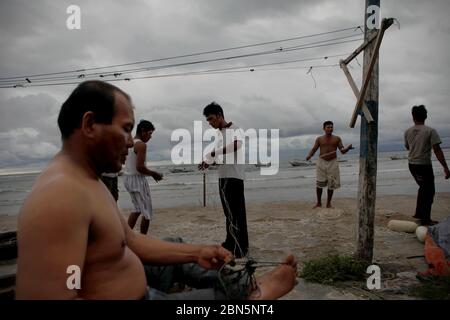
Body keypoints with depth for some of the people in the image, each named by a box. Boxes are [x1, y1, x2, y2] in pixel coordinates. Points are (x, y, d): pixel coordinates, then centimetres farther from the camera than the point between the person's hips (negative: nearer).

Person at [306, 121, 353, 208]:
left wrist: (348, 148, -24)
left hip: (333, 163, 0)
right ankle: (319, 203, 12)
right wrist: (309, 155, -21)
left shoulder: (337, 139, 2)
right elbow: (313, 150, 0)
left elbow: (343, 151, -2)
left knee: (331, 184, 0)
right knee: (319, 183, -3)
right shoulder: (319, 139, 2)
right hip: (321, 162, 0)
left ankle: (328, 203, 13)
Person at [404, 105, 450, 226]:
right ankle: (425, 219, 6)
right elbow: (437, 150, -17)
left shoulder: (408, 132, 2)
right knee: (429, 191, 5)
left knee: (423, 188, 23)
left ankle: (419, 213, 28)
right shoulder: (430, 131, -12)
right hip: (424, 165, -6)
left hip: (411, 164, 6)